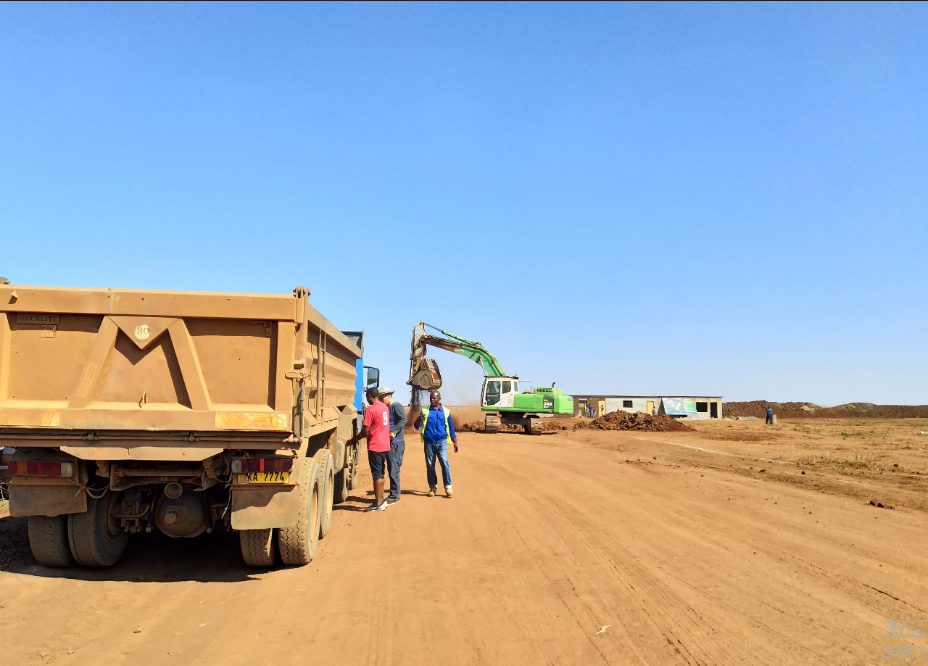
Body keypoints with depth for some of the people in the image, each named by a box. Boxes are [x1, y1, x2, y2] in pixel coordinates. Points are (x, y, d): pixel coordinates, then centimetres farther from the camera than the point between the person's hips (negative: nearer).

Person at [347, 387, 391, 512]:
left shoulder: (370, 410, -16)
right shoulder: (384, 407, 9)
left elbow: (365, 431, -17)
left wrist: (352, 440, -3)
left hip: (375, 446, -8)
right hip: (385, 445, 8)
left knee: (376, 474, -2)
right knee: (380, 473, 16)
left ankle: (378, 503, 2)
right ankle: (381, 500, 21)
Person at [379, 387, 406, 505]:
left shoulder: (396, 406, -11)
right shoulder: (387, 408, 17)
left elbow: (403, 420, -23)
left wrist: (393, 432, -30)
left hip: (396, 443, -9)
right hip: (389, 442, 9)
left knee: (393, 470, -6)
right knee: (391, 470, 13)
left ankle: (394, 496, 0)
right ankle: (394, 494, 21)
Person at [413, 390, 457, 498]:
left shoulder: (446, 411, 5)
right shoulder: (425, 411, 6)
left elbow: (451, 428, 13)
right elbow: (417, 426, -1)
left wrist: (455, 442, 14)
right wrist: (419, 420, -24)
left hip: (441, 442, -1)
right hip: (429, 442, 2)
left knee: (444, 462, -15)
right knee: (430, 465, 4)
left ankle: (448, 487, -10)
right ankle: (433, 487, 14)